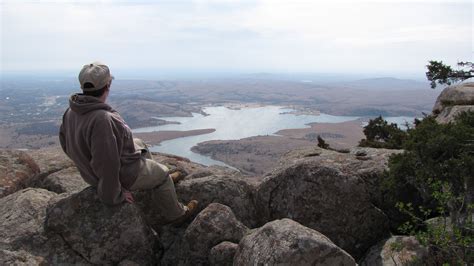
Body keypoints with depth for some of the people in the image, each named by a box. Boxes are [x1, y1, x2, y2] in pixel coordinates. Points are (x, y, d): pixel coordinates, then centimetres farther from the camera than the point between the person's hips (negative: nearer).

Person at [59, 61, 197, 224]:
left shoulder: (71, 112, -10)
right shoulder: (101, 120, -38)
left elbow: (66, 143, 6)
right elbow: (106, 166, -35)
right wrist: (114, 196, -20)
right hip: (122, 174, -9)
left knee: (139, 143, 28)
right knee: (162, 173, 14)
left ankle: (162, 182, 42)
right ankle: (175, 213, 35)